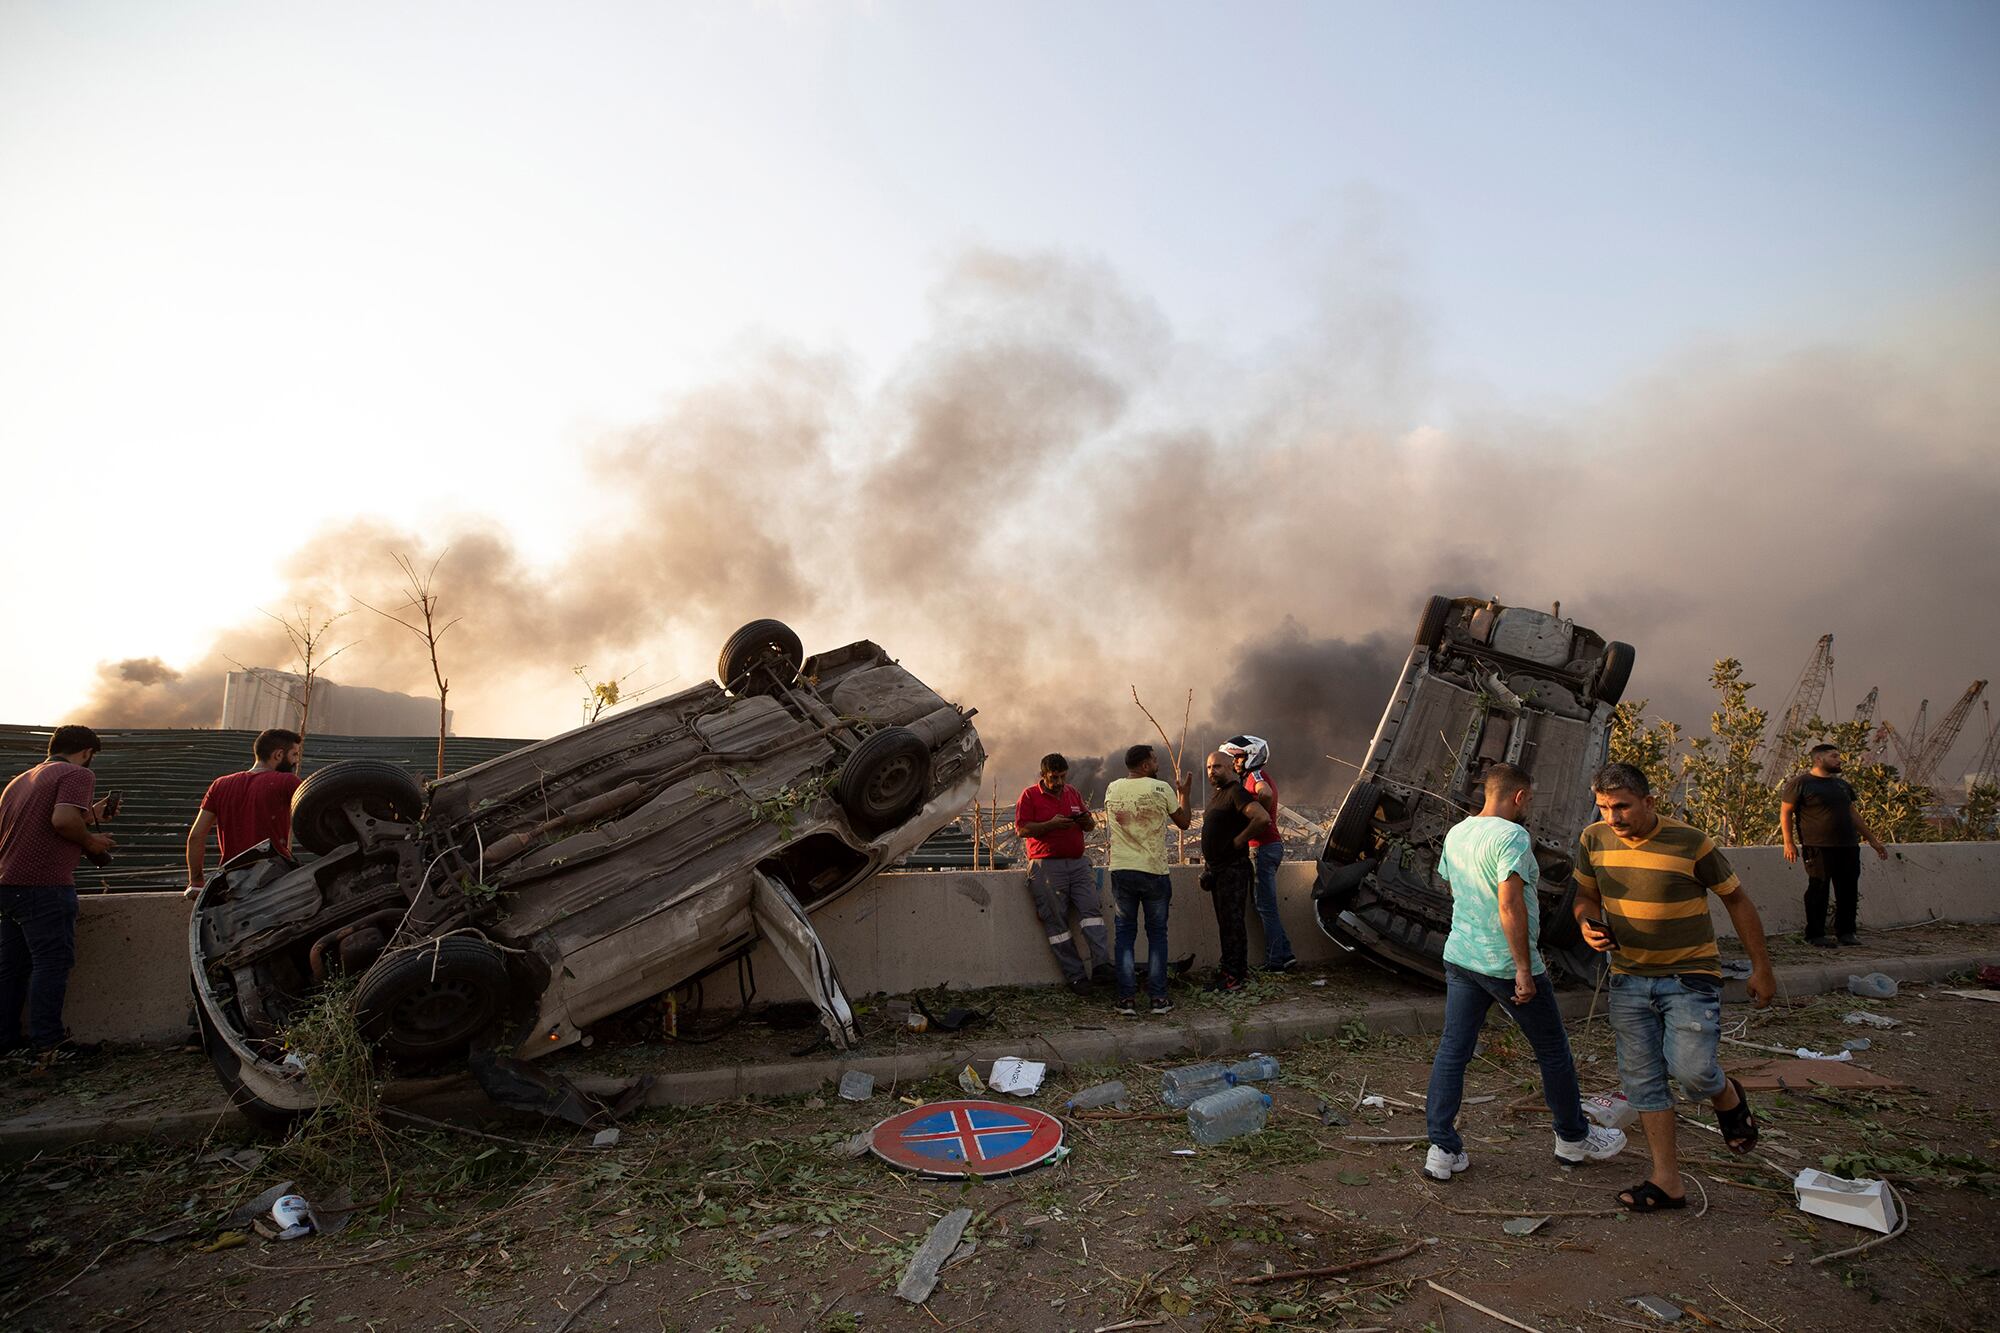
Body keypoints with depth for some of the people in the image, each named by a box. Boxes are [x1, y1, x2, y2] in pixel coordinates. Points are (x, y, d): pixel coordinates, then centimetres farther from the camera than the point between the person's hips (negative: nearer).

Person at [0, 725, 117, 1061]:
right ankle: (47, 1045, -3)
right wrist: (92, 841, -6)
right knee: (52, 962, -4)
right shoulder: (78, 774, -6)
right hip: (46, 884, -9)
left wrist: (90, 815, 26)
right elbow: (63, 819, -22)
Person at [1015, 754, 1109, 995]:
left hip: (1078, 862, 4)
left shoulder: (1074, 793, 17)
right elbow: (1022, 829, -7)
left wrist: (1087, 820, -3)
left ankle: (1101, 964, -14)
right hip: (1046, 865, -4)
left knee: (1091, 908, -11)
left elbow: (1089, 825, 22)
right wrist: (1051, 824, -19)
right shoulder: (1030, 796, 1)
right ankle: (1075, 975, 0)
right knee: (1056, 921, -5)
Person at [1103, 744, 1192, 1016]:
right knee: (1157, 934, 9)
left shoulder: (1112, 790, 3)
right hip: (1154, 872, -2)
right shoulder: (1161, 790, -8)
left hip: (1121, 871, 3)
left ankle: (1127, 998, 7)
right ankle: (1158, 998, 10)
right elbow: (1183, 822, 5)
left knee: (1125, 933, 9)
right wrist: (1184, 792, 22)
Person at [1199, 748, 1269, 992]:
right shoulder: (1217, 795, 16)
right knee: (1225, 921, 15)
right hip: (1217, 868, 10)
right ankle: (1231, 967, 24)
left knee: (1232, 922, -7)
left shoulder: (1236, 793, -15)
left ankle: (1233, 976, -3)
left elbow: (1262, 817, -30)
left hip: (1233, 868, -10)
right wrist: (1208, 859, 19)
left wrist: (1240, 840, -21)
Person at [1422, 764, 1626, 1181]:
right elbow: (1510, 904, -26)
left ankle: (1443, 1150, 8)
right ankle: (1573, 1138, 34)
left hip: (1459, 958, 7)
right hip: (1507, 965, -7)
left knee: (1452, 1051, 7)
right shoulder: (1512, 836, -18)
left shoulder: (1456, 833, 7)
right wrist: (1524, 969, -21)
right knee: (1553, 1050, 15)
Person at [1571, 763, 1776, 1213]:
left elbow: (1737, 901, -2)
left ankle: (1727, 1096, 24)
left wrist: (1761, 968, 3)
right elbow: (1587, 896, 11)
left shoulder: (1691, 843, -15)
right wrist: (1588, 925, -11)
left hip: (1689, 977, -4)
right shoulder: (1593, 840, -4)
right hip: (1629, 978, 4)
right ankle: (1667, 1181, 17)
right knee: (1642, 1078, 5)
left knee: (1690, 1069, -14)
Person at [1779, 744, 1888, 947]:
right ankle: (1815, 934, 3)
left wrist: (1873, 840, 24)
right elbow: (1785, 812, -4)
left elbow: (1853, 814, 26)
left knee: (1849, 891, 7)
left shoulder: (1841, 784, 19)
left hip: (1848, 846, 7)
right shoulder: (1800, 783, -3)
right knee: (1818, 890, -4)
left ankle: (1845, 931, 19)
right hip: (1818, 848, -7)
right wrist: (1789, 843, -10)